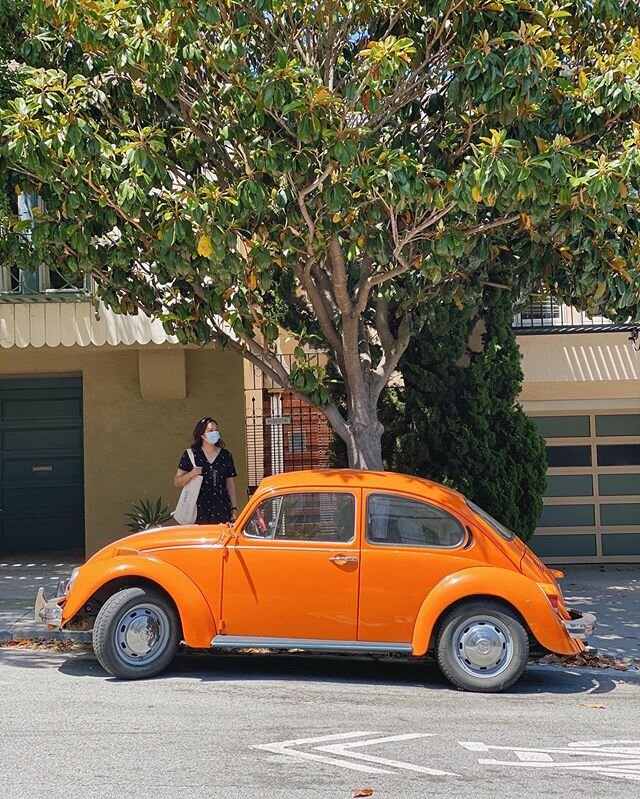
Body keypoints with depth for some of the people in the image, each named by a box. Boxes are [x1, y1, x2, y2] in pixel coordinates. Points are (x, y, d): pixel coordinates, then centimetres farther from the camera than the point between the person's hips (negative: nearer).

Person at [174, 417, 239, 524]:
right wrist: (191, 474, -15)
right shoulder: (190, 455, 4)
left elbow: (230, 485, 14)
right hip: (198, 509, -2)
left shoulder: (226, 456, 12)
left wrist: (234, 508, 8)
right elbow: (176, 482, 3)